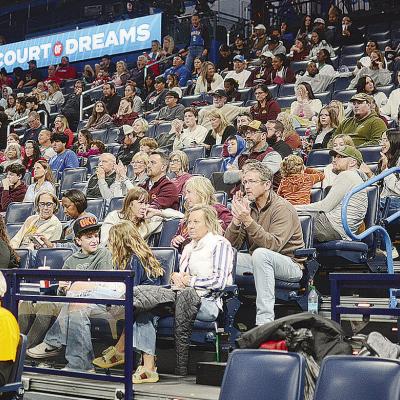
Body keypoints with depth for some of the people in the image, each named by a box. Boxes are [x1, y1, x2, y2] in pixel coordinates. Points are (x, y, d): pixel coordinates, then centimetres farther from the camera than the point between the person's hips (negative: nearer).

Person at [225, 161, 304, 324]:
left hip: (290, 265, -6)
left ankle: (265, 320, -37)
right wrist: (236, 220, -17)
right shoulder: (249, 207, 5)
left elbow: (273, 245, -29)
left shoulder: (282, 208, -14)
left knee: (260, 253, -37)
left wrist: (248, 221, -34)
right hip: (257, 262, 6)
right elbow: (232, 245, 0)